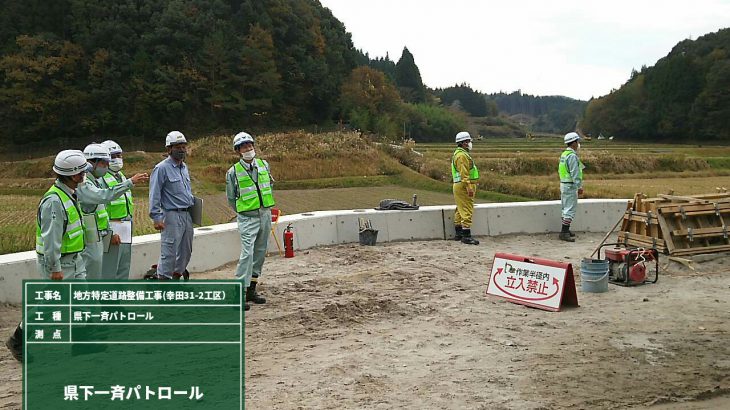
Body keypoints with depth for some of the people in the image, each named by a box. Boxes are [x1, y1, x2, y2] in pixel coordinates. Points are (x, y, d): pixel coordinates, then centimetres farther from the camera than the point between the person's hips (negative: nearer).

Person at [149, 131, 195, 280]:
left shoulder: (184, 167, 14)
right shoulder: (162, 168, -10)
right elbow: (154, 195, -13)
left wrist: (192, 202, 16)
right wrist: (157, 218, -17)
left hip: (187, 215, 8)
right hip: (172, 216, -8)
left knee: (186, 251, 15)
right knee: (169, 252, -6)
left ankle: (176, 277, 29)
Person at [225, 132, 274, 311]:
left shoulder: (264, 165, 6)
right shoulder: (233, 172, -5)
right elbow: (231, 198, 4)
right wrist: (243, 212, 5)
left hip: (265, 214, 5)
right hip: (247, 218, -5)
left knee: (260, 252, 10)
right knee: (247, 253, -15)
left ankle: (252, 289, 20)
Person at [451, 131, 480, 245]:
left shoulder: (459, 154, 19)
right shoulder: (462, 155, -15)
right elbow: (464, 173, -23)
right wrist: (469, 187, -27)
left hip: (459, 186, 11)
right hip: (464, 186, -11)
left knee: (460, 210, 15)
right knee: (467, 211, -11)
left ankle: (458, 234, 23)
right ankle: (466, 236, -11)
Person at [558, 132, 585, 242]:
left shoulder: (564, 154, 14)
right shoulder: (572, 156, -17)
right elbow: (575, 173, -21)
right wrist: (579, 186, -18)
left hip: (564, 184, 10)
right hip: (571, 185, -10)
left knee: (565, 208, 15)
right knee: (570, 209, -9)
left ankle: (565, 230, 22)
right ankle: (564, 233, -10)